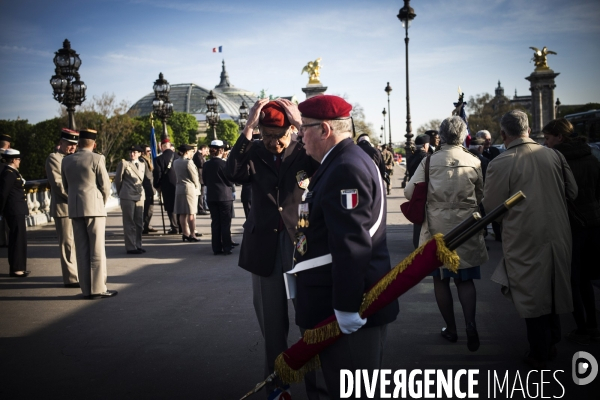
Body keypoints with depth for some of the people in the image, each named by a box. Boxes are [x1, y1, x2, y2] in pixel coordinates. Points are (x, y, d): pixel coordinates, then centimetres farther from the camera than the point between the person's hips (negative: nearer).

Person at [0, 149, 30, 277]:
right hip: (14, 211, -10)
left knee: (19, 238, 14)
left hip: (17, 211, 10)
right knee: (17, 239, -5)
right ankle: (16, 269, 0)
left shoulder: (13, 172, 15)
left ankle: (18, 267, 22)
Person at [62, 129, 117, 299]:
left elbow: (66, 186, 13)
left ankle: (86, 289, 11)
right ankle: (98, 289, 0)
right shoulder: (97, 158, -8)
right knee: (97, 249, -1)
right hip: (94, 207, -5)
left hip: (74, 209, 5)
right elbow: (105, 185, -7)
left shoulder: (66, 161, 8)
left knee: (82, 249, 9)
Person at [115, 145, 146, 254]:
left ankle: (137, 245, 16)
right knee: (129, 223, -2)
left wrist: (139, 190, 13)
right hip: (127, 197, -5)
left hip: (140, 196, 5)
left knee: (139, 223, 8)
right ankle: (130, 247, 1)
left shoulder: (142, 165, 13)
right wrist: (121, 193, 9)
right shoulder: (124, 163, -2)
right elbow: (118, 179, 2)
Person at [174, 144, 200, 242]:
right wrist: (197, 186, 6)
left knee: (182, 213, 8)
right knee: (191, 213, -4)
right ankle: (192, 234, -4)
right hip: (190, 188, -7)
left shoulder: (175, 162, 9)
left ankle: (185, 233, 12)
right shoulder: (189, 162, -13)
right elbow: (194, 176, -8)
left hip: (179, 188, 7)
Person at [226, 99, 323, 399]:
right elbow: (234, 173, -20)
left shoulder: (304, 153, -2)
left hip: (301, 242, -1)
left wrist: (304, 126, -23)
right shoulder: (254, 153, 0)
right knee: (271, 318, 13)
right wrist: (247, 128, -24)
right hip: (264, 245, 2)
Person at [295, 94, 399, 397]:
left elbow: (351, 245, -26)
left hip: (347, 307, -11)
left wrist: (347, 306, -24)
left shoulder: (345, 169, -20)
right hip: (339, 297, 11)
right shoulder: (341, 162, 15)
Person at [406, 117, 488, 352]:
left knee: (441, 280, 13)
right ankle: (470, 324, -7)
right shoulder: (474, 162, -4)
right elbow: (481, 196, 5)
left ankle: (451, 328, 20)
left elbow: (410, 192, -10)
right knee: (465, 280, 12)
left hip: (437, 228, -1)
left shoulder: (430, 161, -9)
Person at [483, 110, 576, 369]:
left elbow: (491, 206, -9)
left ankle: (539, 356, 21)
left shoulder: (500, 164, -17)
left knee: (532, 296, 9)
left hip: (525, 240, -4)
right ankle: (552, 343, 35)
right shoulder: (554, 155, -4)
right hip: (558, 235, 4)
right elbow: (572, 192, 6)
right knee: (553, 290, 21)